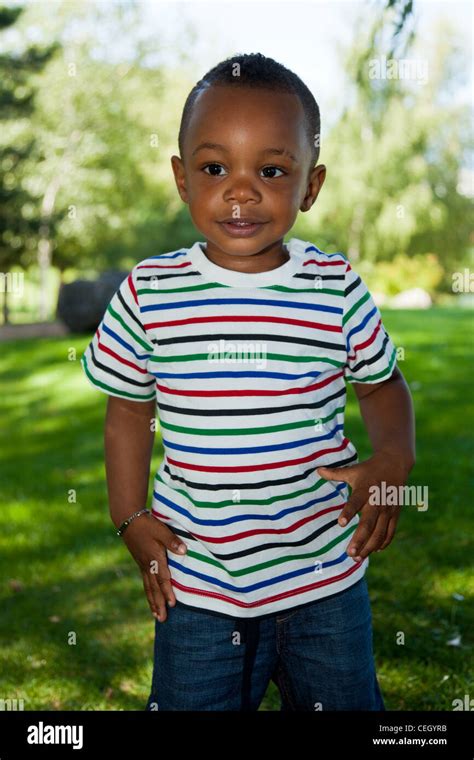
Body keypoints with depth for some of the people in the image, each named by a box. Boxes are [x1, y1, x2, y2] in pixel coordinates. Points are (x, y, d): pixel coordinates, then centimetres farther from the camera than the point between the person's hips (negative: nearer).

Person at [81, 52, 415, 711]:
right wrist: (131, 518, 0)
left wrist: (392, 459, -12)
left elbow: (382, 383, 7)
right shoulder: (149, 293, -7)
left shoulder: (338, 289, -8)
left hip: (325, 572, 0)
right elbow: (129, 409, 5)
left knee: (344, 701, 17)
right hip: (195, 577, 0)